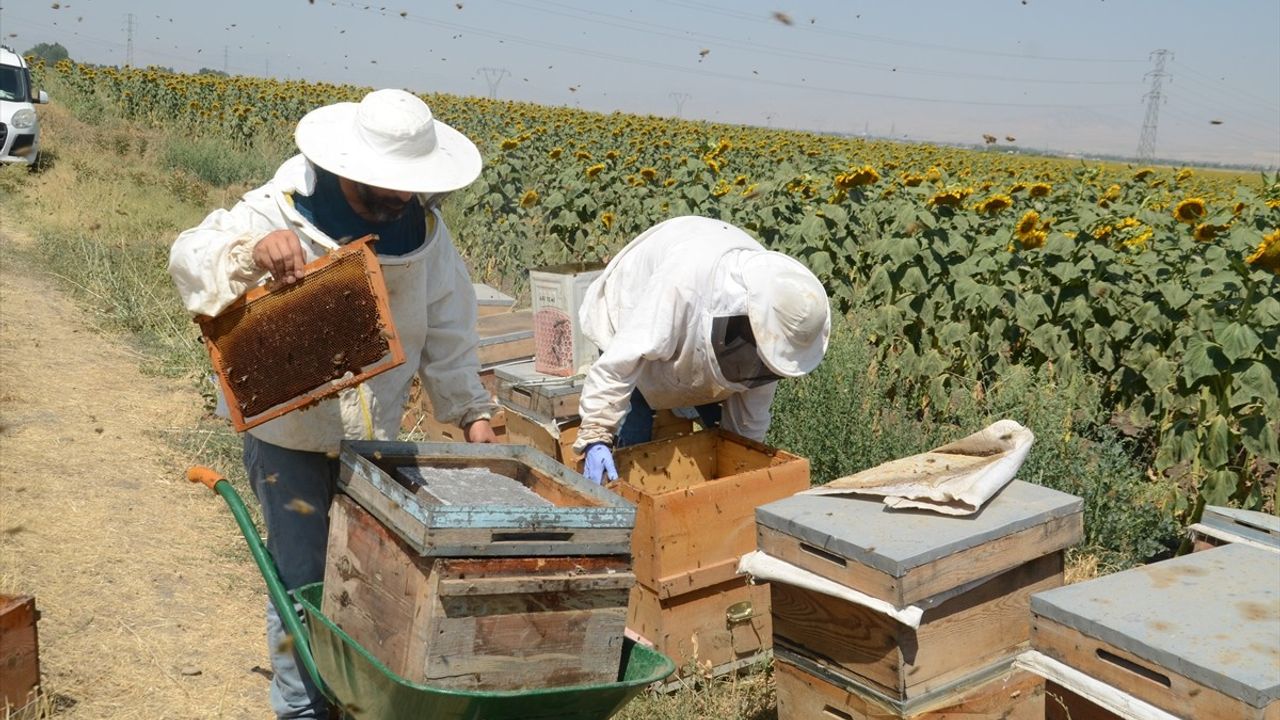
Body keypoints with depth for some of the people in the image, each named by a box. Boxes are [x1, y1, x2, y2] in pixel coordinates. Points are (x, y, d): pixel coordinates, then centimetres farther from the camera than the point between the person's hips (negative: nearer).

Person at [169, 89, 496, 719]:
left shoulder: (425, 233, -4)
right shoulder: (283, 212, -17)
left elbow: (448, 334, 4)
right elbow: (189, 259, -25)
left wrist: (472, 411, 1)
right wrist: (254, 250, -45)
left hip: (375, 436, 4)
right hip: (287, 434, -4)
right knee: (301, 580, 5)